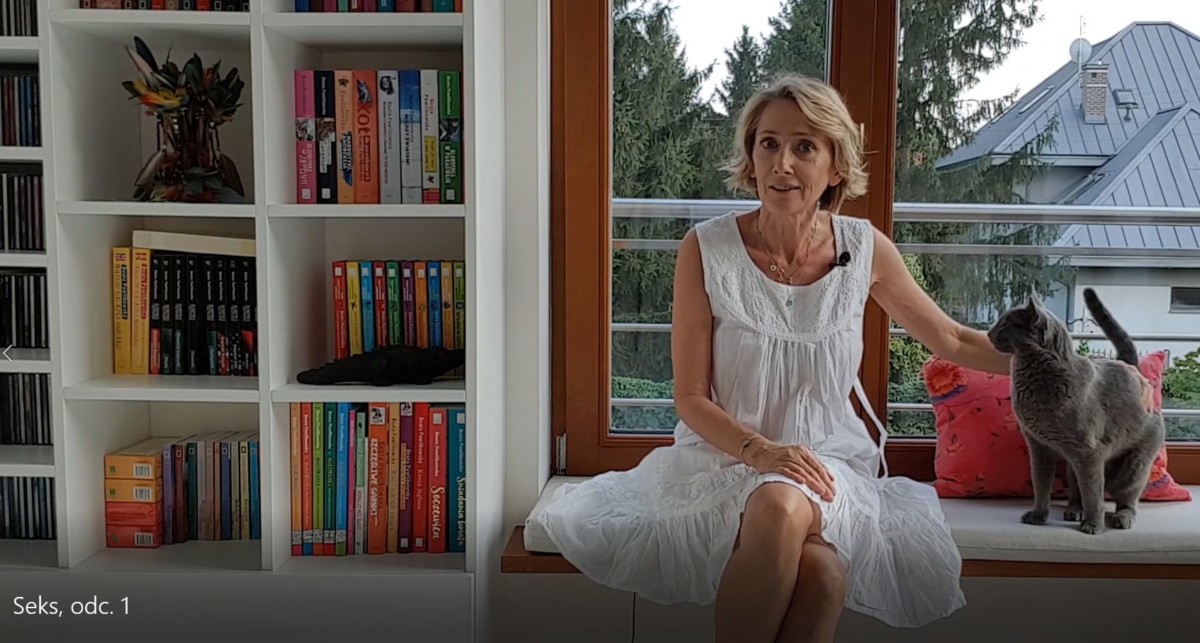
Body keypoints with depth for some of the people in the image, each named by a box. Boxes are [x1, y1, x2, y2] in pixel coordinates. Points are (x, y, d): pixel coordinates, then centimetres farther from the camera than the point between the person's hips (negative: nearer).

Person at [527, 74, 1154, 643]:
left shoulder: (864, 248, -1)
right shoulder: (707, 247, -8)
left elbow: (953, 341, 14)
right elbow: (690, 396, -5)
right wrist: (760, 451, -21)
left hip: (830, 458, 1)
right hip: (726, 454, -1)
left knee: (819, 572, -32)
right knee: (780, 510, -36)